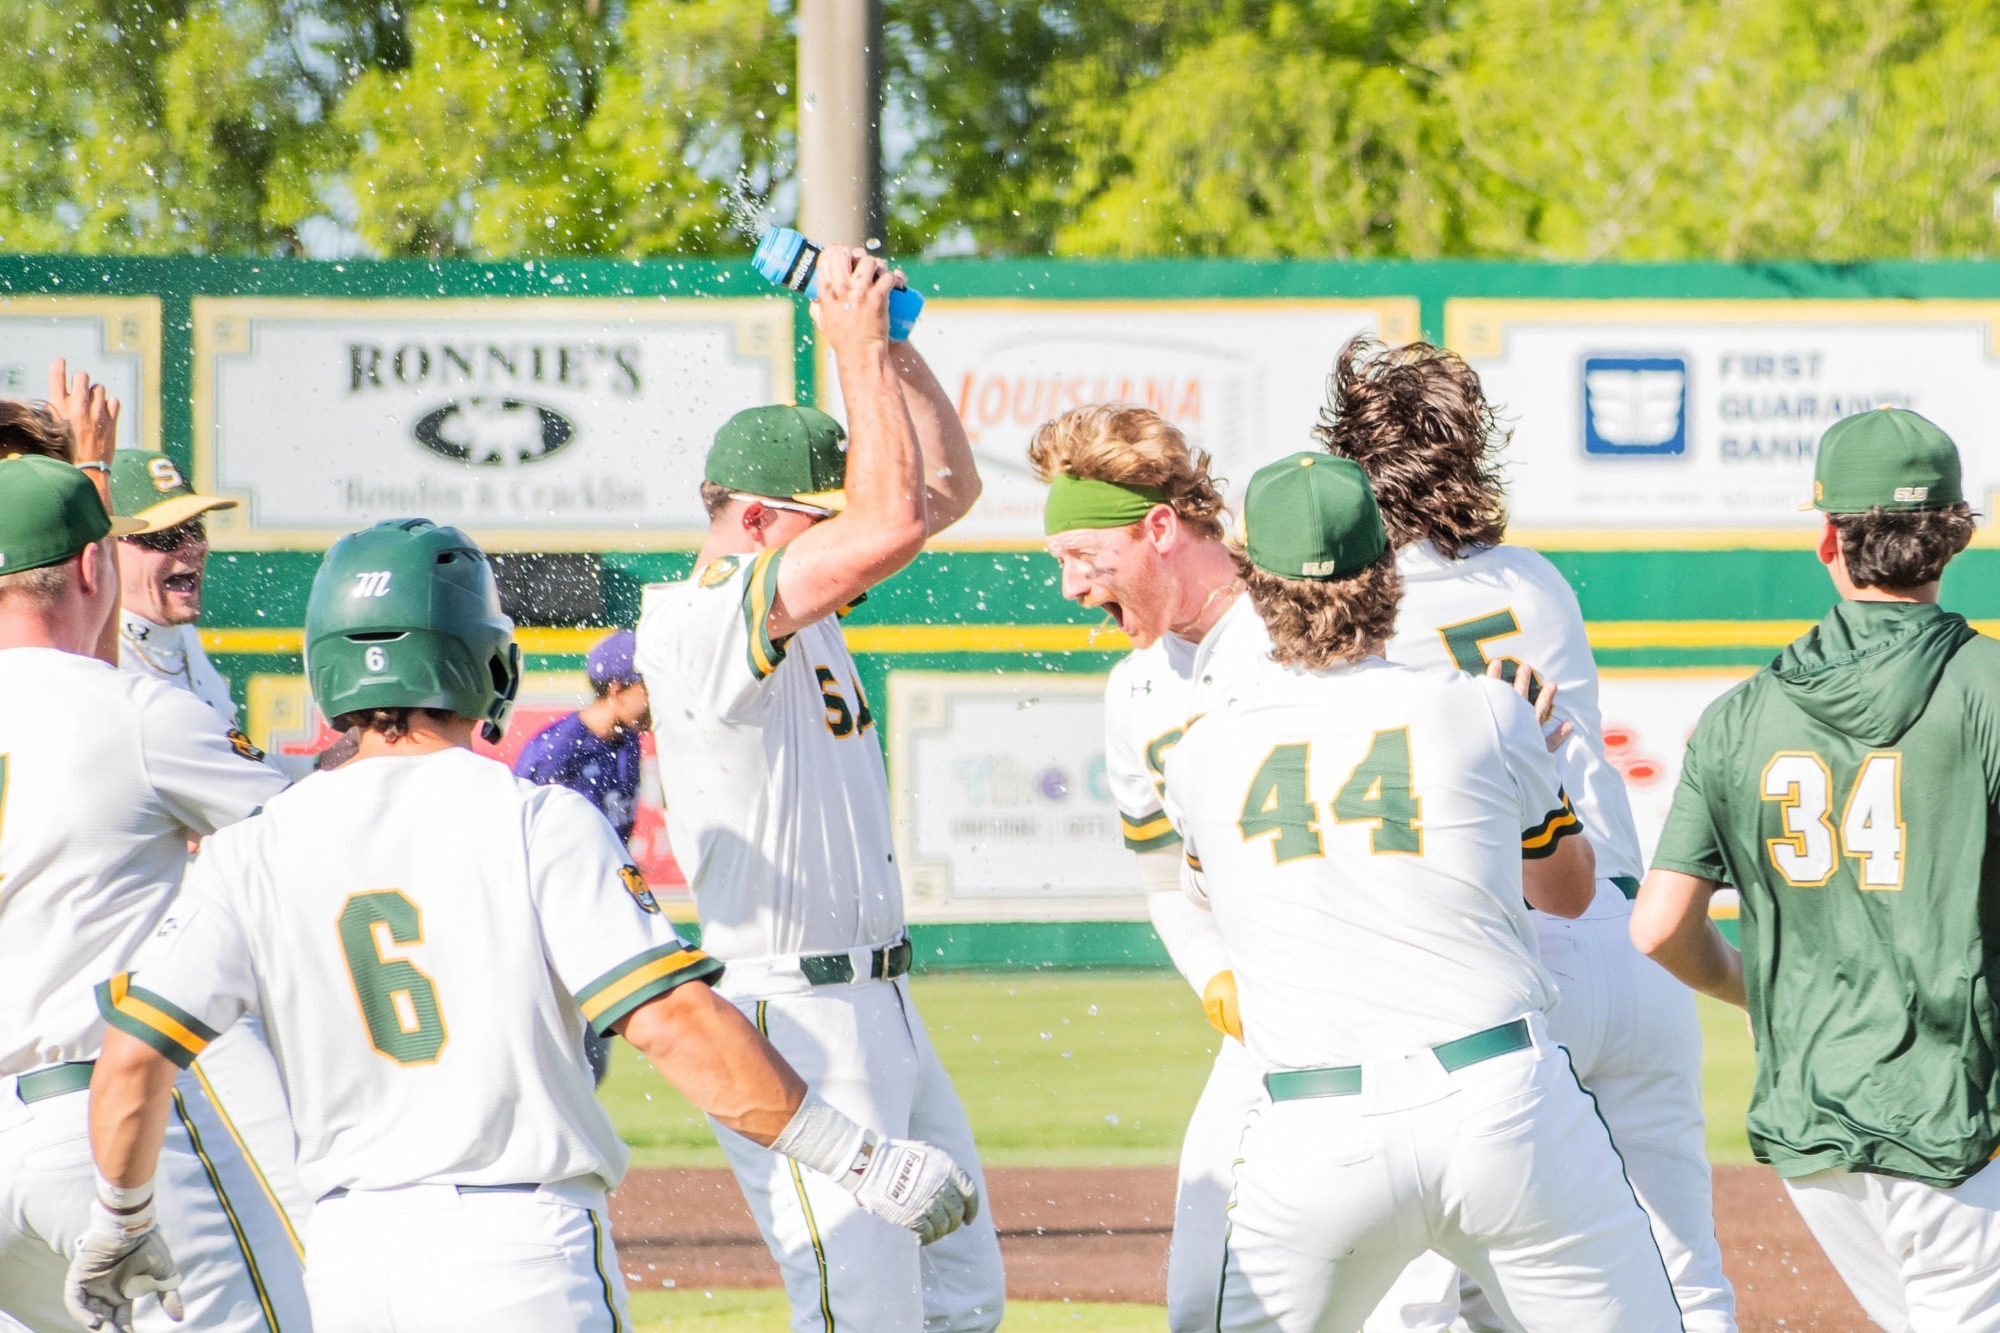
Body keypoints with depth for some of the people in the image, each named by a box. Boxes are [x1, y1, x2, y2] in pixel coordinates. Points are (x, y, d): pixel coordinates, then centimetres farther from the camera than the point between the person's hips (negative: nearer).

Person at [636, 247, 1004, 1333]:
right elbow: (894, 522, -26)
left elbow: (946, 487, 20)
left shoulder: (804, 609, 13)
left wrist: (890, 341, 7)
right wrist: (857, 347, -17)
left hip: (881, 1004, 10)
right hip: (792, 1018, -10)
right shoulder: (699, 625, -16)